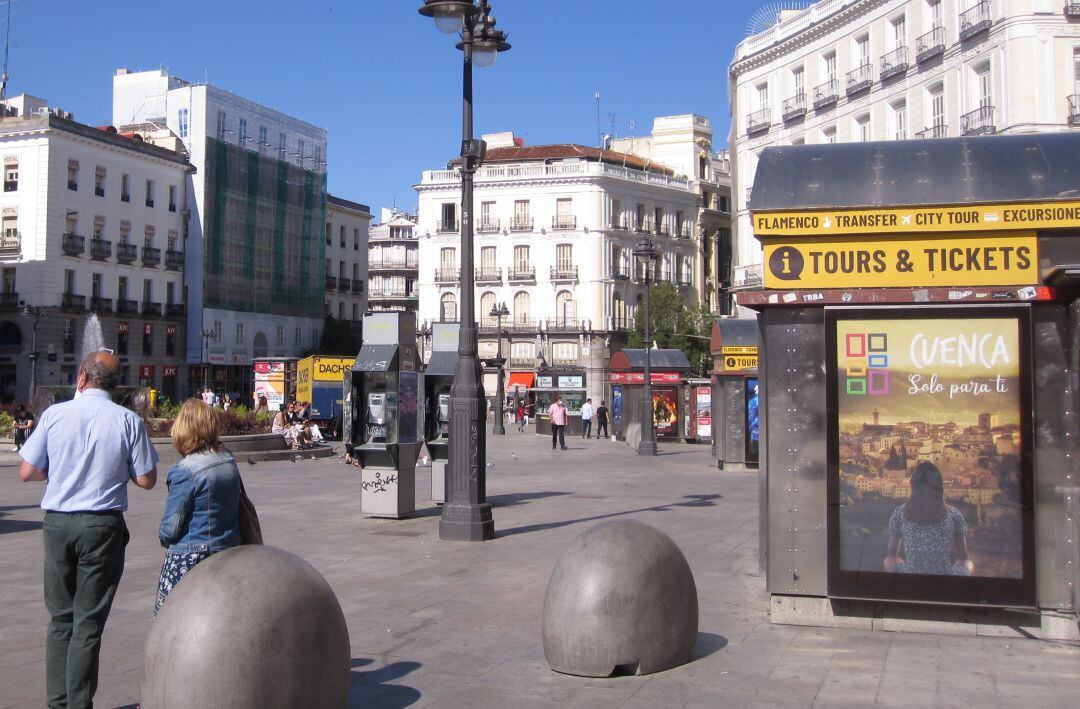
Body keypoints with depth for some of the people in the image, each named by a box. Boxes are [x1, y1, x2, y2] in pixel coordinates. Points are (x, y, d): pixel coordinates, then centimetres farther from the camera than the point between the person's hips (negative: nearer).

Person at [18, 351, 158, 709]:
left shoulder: (54, 414, -3)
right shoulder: (128, 420, -7)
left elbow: (27, 472, 1)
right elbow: (146, 479, -3)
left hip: (57, 523, 2)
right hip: (102, 524, -2)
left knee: (60, 617, 15)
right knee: (89, 621, 6)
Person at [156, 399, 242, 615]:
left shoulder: (185, 471, -18)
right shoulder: (229, 461, 2)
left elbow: (170, 527, -14)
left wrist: (164, 537, 6)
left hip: (190, 559, -7)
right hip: (228, 551, 7)